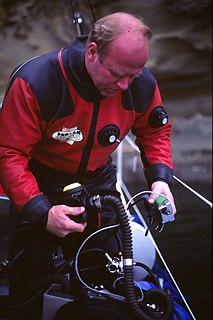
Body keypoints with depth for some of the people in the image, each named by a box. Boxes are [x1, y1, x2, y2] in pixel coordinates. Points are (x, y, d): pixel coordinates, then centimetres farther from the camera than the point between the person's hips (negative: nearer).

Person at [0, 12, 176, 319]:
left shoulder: (143, 85, -17)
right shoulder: (35, 82, -32)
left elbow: (155, 133, 3)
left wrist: (160, 178, -15)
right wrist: (41, 211, -37)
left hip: (97, 179, 4)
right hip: (40, 182, -3)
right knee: (31, 271, -6)